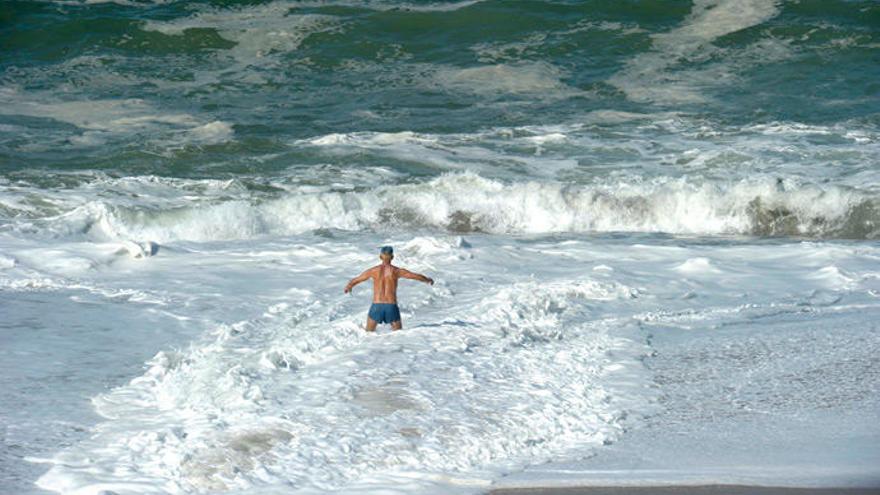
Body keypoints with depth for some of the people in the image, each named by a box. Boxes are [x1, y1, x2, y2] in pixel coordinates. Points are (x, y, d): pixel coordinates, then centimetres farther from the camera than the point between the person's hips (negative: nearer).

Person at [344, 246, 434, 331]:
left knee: (369, 333, 16)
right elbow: (417, 276, 12)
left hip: (377, 306, 0)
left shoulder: (373, 271, 3)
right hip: (391, 306, 0)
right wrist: (427, 280, 33)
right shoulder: (397, 271, 0)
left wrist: (348, 287, 39)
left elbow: (355, 280, 17)